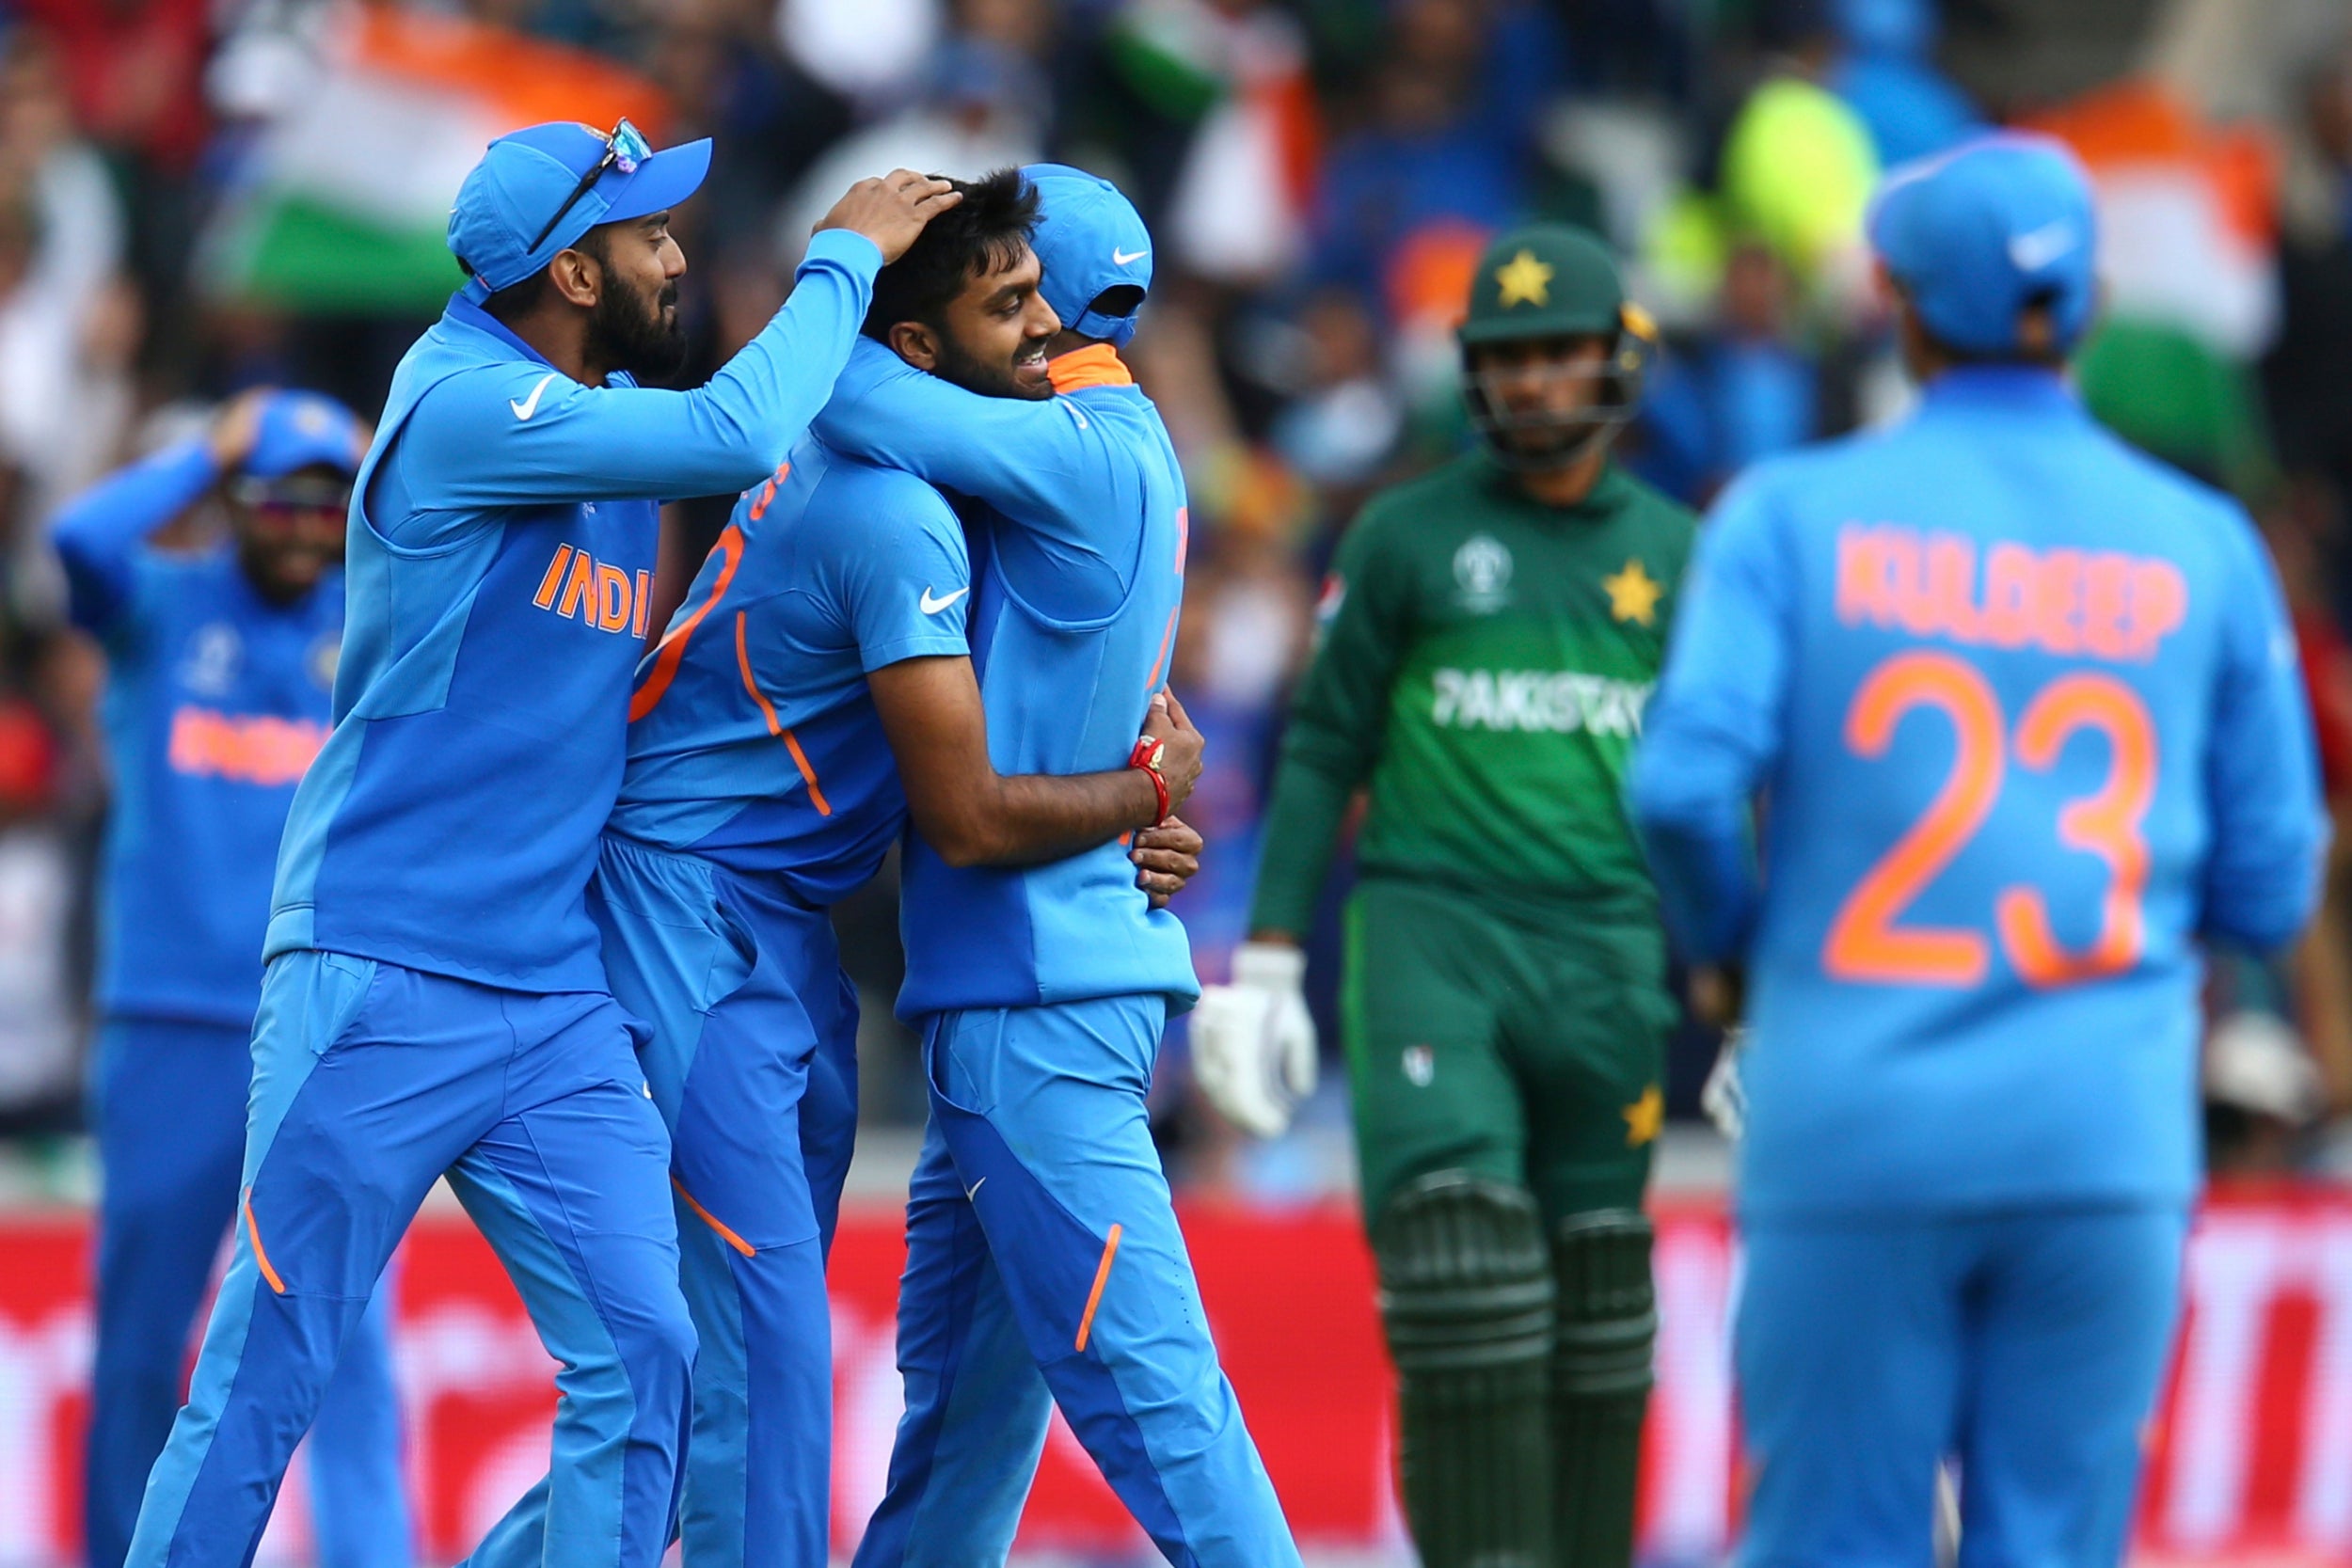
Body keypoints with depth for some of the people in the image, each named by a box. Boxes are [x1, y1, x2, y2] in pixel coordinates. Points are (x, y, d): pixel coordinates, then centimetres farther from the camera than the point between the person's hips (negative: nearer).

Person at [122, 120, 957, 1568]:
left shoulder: (622, 408, 11)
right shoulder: (463, 404, -15)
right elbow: (736, 440, -23)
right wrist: (848, 258, -11)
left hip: (559, 999, 7)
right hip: (382, 984, -7)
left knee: (642, 1358, -2)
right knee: (264, 1383, -3)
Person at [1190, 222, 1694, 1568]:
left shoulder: (1675, 553, 9)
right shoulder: (1409, 536, 4)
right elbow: (1325, 751, 5)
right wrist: (1267, 968, -2)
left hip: (1608, 964, 2)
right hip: (1431, 944, -2)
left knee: (1595, 1307, 5)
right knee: (1460, 1259, -17)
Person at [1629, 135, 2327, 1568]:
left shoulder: (1795, 515, 0)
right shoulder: (2202, 548, 6)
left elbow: (1687, 784, -11)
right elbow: (2267, 889, 7)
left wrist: (1727, 948, 9)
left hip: (1855, 1126, -1)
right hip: (2105, 1130, 1)